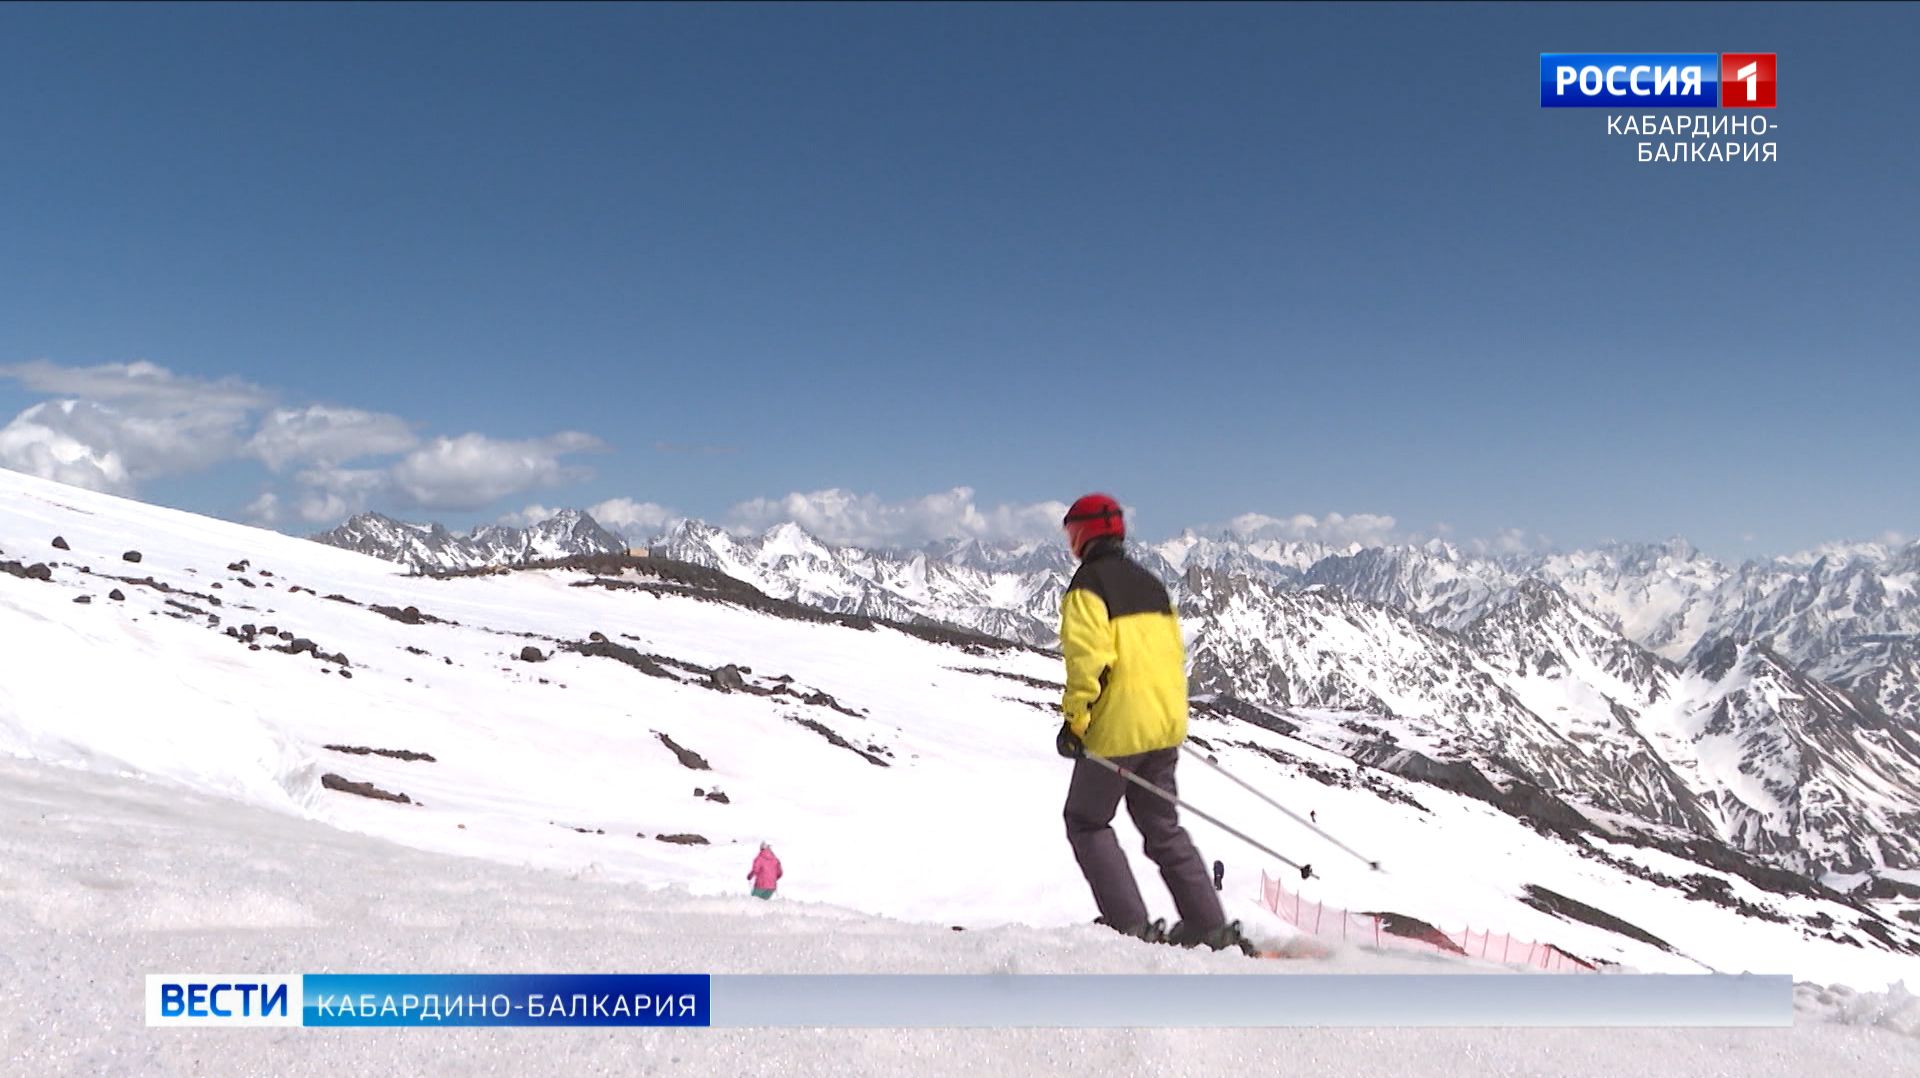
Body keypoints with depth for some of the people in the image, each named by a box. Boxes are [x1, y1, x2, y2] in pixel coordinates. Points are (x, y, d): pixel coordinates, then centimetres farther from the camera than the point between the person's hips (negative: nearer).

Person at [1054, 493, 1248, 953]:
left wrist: (1075, 718, -17)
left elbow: (1088, 656, -21)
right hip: (1166, 725, 8)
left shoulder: (1088, 583, -9)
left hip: (1117, 729, -7)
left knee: (1087, 822, 8)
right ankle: (1211, 926, 13)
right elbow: (1174, 652, 18)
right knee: (1164, 826, 16)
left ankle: (1131, 925, 0)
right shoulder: (1150, 583, 15)